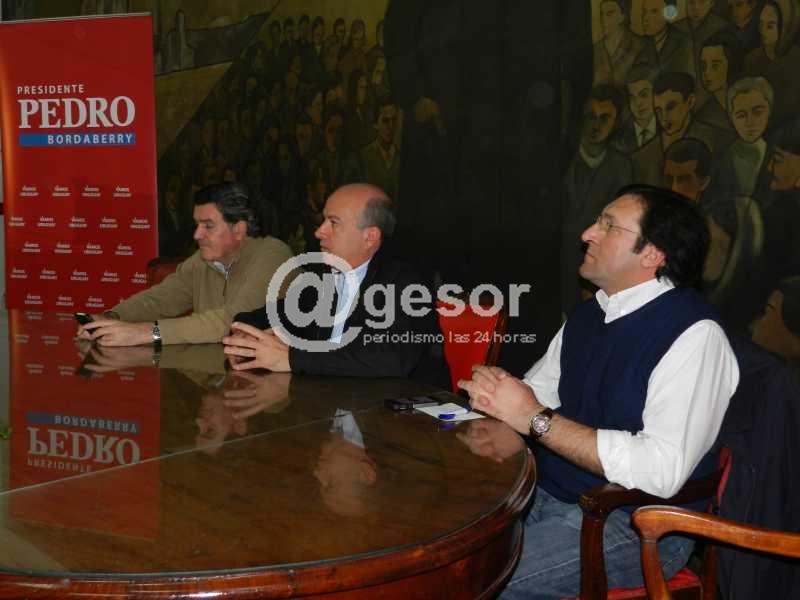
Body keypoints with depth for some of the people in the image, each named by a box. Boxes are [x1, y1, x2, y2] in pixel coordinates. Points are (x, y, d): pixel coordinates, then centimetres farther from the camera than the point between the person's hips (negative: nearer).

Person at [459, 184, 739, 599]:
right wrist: (498, 392, -8)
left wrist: (536, 418, -23)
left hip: (634, 523, -7)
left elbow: (662, 470, -26)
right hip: (545, 494, 7)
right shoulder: (589, 314, 10)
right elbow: (537, 391, 18)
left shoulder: (694, 335, -16)